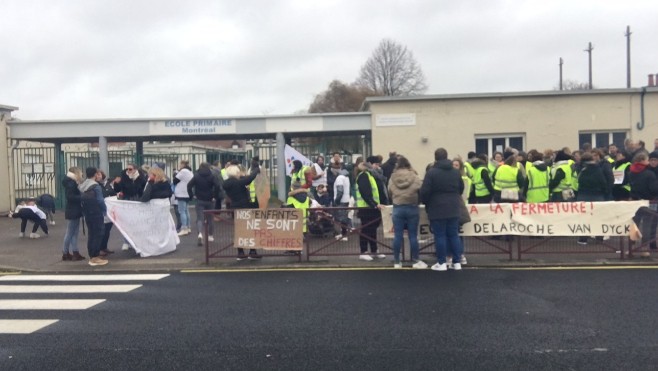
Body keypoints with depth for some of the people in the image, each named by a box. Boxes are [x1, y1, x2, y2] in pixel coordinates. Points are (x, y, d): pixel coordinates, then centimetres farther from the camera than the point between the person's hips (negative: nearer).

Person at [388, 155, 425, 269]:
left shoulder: (393, 177, -2)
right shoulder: (414, 176, -7)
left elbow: (390, 191, 2)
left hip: (398, 208, 1)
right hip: (412, 208, -1)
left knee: (398, 236, 4)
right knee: (413, 235, 5)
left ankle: (397, 262, 9)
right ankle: (416, 261, 12)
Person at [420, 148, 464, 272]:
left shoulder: (431, 172, -11)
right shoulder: (455, 172, 9)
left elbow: (424, 191, -14)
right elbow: (461, 188, 18)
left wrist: (425, 202, 4)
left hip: (437, 209, -5)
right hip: (453, 209, 5)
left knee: (440, 236, 1)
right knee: (454, 235, 10)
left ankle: (441, 263, 4)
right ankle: (457, 262, 12)